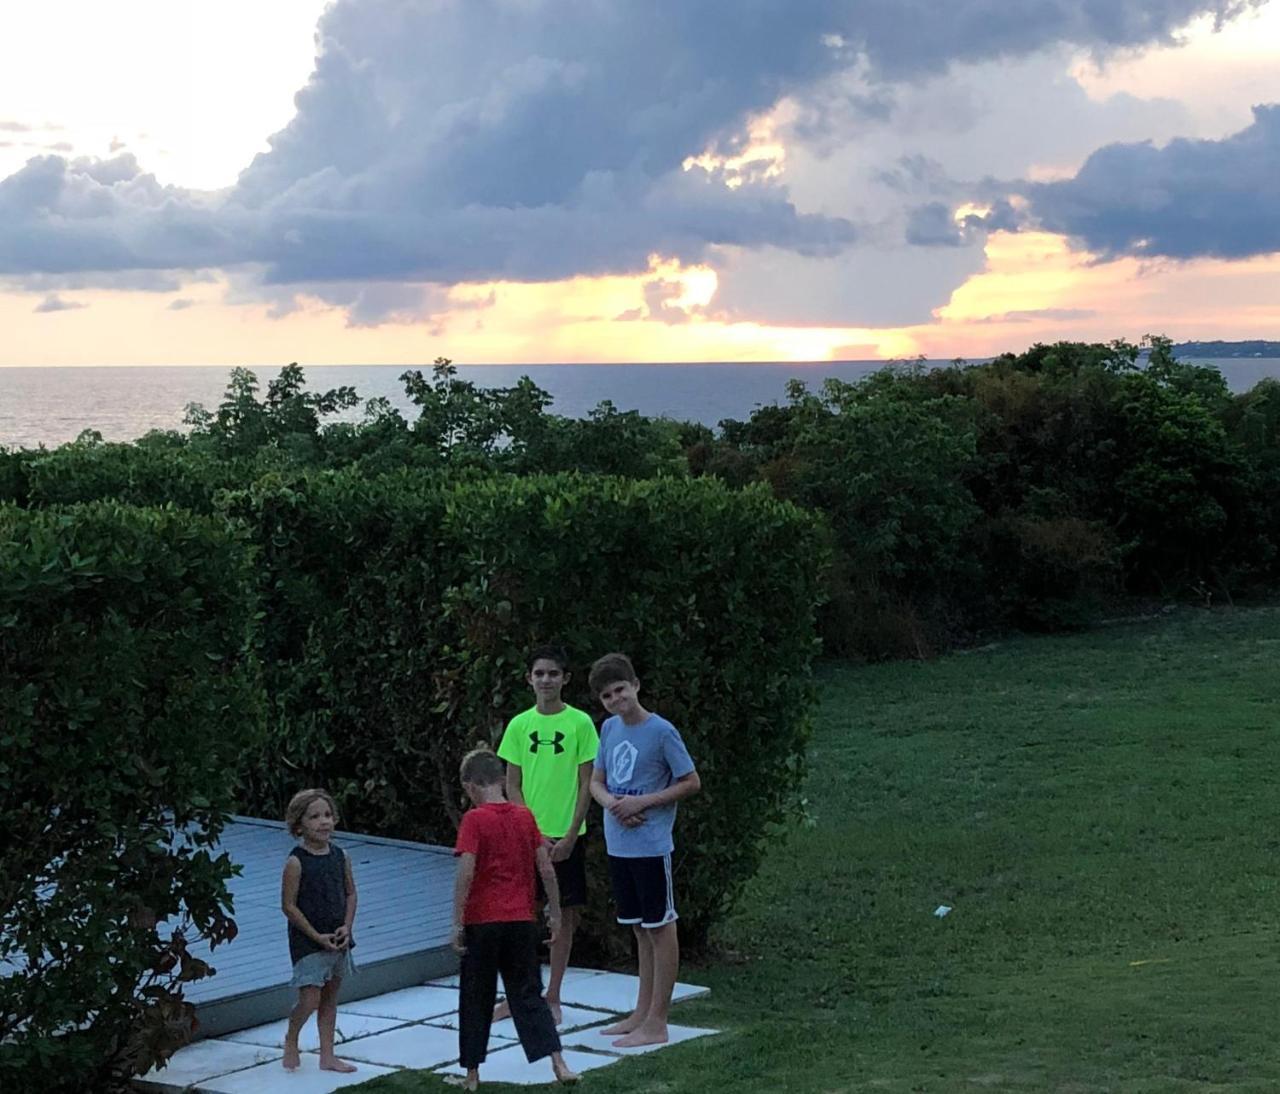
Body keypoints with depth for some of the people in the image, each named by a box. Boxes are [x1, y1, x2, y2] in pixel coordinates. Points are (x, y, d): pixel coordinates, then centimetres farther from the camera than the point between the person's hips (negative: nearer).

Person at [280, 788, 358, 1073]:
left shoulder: (340, 856, 2)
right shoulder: (296, 862, -14)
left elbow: (350, 894, 10)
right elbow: (288, 905, -13)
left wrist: (346, 927, -5)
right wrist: (317, 936, -14)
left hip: (337, 940, 6)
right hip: (307, 942, -6)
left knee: (330, 998, 12)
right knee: (310, 1000, -8)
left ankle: (327, 1056, 20)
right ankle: (290, 1041, 19)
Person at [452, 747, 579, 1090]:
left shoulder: (474, 819, -9)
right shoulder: (525, 817, 4)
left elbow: (466, 874, -16)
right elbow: (547, 870, 3)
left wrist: (457, 923, -13)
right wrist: (554, 911, 13)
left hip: (482, 923, -4)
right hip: (521, 921, 4)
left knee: (476, 998, 8)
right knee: (528, 994, 9)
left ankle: (472, 1074, 14)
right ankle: (558, 1064, -2)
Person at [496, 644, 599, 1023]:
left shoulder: (580, 723, -3)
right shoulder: (519, 725, 4)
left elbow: (586, 785, -3)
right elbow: (512, 785, 4)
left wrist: (570, 836, -9)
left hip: (566, 836, -2)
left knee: (564, 916, 3)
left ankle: (552, 998, 12)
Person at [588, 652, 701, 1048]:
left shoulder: (661, 731, -12)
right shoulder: (609, 729, 8)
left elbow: (691, 782, -9)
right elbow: (596, 781, 15)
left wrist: (642, 802, -16)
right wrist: (610, 801, -8)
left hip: (651, 846, -7)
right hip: (617, 846, 7)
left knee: (660, 928, 0)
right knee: (640, 930, 16)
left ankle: (656, 1023, 2)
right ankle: (642, 1013, 24)